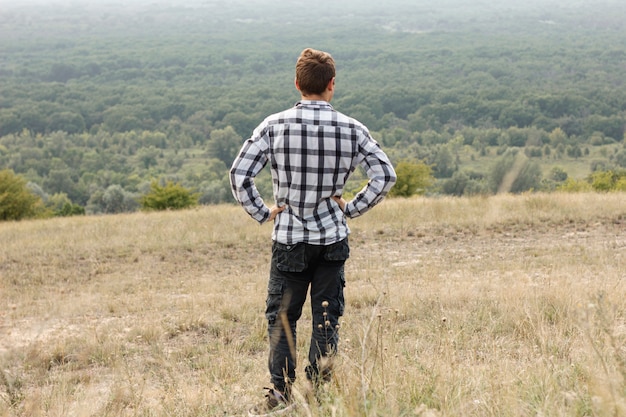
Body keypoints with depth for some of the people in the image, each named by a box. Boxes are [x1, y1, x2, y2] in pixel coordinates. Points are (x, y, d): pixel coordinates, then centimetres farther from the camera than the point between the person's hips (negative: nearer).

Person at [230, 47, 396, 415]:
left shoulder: (274, 126, -8)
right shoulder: (351, 129, -4)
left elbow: (239, 175, -11)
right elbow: (385, 175, -5)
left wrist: (263, 213, -1)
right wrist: (352, 208, 2)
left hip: (289, 238, -1)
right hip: (333, 238, 1)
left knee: (282, 316, 10)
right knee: (327, 317, 10)